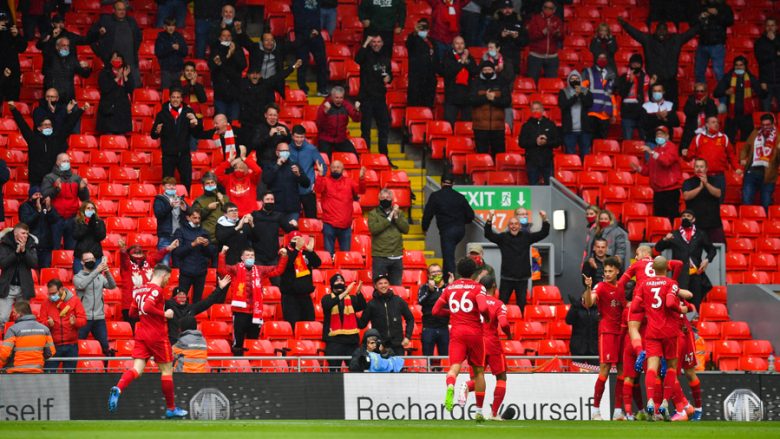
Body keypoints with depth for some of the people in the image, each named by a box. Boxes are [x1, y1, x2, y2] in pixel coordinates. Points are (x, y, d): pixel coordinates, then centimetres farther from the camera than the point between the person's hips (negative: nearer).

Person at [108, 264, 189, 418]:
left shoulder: (139, 290, 12)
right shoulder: (157, 290, -12)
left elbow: (133, 312, 19)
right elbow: (147, 307, -26)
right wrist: (164, 314, -15)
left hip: (141, 334, 7)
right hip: (158, 336, -7)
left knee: (136, 369, -3)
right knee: (167, 370, 7)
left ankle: (118, 389, -32)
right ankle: (171, 408, 15)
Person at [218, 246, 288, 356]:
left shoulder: (260, 270, 13)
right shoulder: (236, 269, 2)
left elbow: (278, 270, 15)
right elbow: (222, 270, -13)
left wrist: (283, 257, 4)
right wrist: (222, 254, -24)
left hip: (255, 311, 4)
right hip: (240, 311, -4)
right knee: (238, 340, -3)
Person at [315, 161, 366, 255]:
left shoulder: (349, 182, 11)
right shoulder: (325, 180, 3)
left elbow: (360, 190, -1)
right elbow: (317, 190, -15)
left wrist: (361, 178, -20)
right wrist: (320, 175, -29)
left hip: (345, 226, 2)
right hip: (329, 225, -2)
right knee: (329, 254, -1)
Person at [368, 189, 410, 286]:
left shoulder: (398, 213, 13)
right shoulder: (373, 214, 3)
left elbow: (406, 229, 1)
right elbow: (373, 229, -14)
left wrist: (396, 217, -9)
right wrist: (389, 218, -11)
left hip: (397, 256, 3)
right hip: (380, 257, -3)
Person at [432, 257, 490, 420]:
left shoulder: (450, 288, 9)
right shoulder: (478, 288, -2)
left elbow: (436, 310, 12)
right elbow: (483, 308, -19)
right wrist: (487, 317, 3)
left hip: (456, 332, 1)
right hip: (475, 332, -1)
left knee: (455, 367, -11)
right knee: (479, 371, 13)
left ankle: (450, 387, -48)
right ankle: (479, 411, 15)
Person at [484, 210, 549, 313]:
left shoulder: (526, 236, 5)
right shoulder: (503, 237, 0)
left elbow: (543, 234, 1)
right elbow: (488, 235, -12)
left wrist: (545, 220, -18)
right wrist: (489, 221, -29)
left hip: (522, 278, 2)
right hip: (507, 278, -2)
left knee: (522, 305, 7)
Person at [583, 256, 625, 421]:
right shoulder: (601, 287, -4)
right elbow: (588, 303, -21)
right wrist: (588, 288, -37)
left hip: (620, 331, 6)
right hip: (606, 331, -6)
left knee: (622, 370, 5)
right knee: (604, 370, -11)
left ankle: (618, 411, 10)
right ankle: (596, 410, -8)